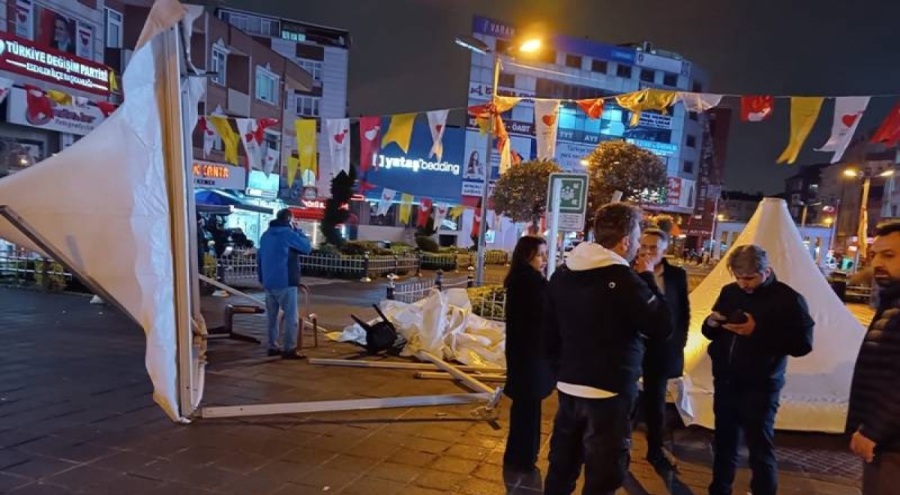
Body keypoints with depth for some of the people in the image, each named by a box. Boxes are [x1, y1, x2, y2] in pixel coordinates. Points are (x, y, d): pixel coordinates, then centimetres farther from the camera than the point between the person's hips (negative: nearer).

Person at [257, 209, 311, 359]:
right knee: (291, 317, -4)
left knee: (272, 316, 13)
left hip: (268, 282, 8)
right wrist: (298, 231, 7)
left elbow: (259, 258, 17)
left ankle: (273, 347, 17)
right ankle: (289, 349, -6)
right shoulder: (289, 233, -11)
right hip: (285, 282, -8)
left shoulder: (266, 235, 14)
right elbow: (306, 248, -2)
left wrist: (262, 278, 22)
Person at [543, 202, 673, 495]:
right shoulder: (624, 280, -18)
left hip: (568, 386, 7)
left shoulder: (562, 274, 6)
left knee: (561, 468, 18)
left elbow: (549, 333, 10)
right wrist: (648, 279, -4)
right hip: (609, 392, -7)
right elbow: (663, 328, -12)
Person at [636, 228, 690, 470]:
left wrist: (679, 341, 2)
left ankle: (655, 449, 30)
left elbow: (684, 312, 7)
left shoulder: (677, 275, 0)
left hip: (661, 348, 2)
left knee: (655, 400, 15)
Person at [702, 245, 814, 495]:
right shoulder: (729, 292, 5)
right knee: (724, 444, 16)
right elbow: (710, 332, 13)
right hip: (725, 382, 5)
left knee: (760, 450, 3)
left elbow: (802, 344, -15)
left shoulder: (788, 299, -10)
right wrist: (711, 323, -11)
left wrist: (758, 331, -24)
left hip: (760, 388, -5)